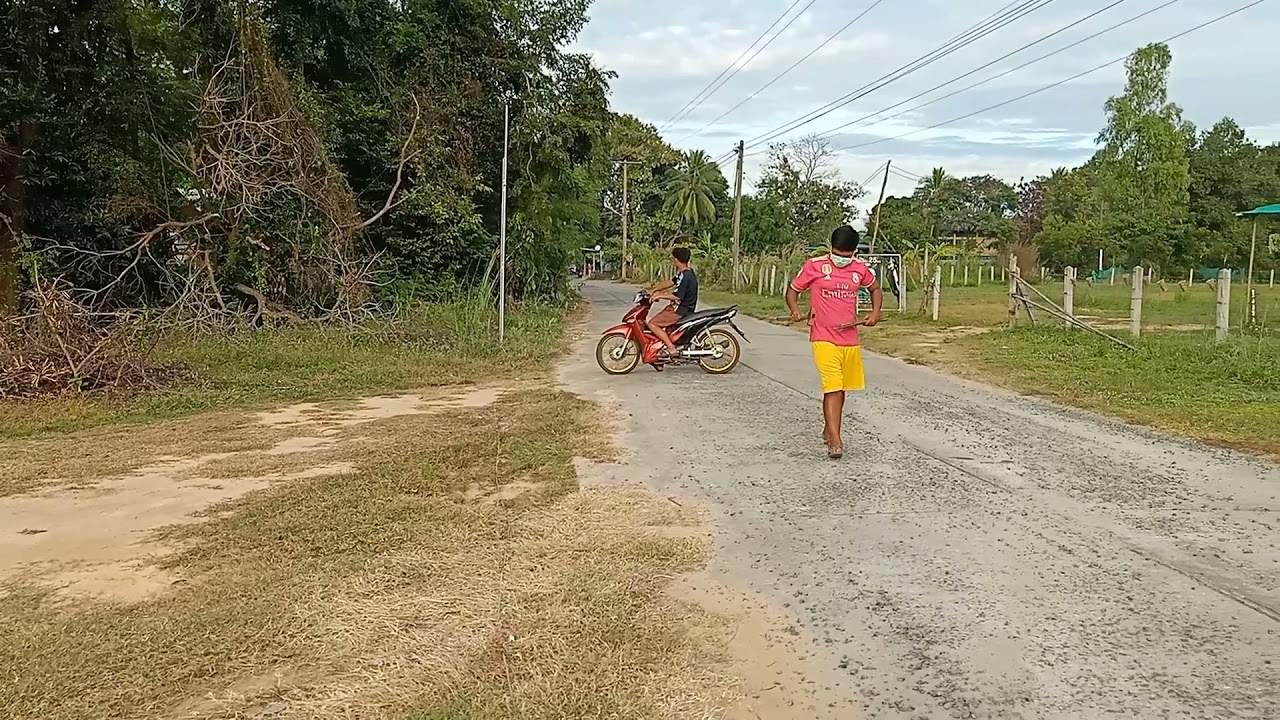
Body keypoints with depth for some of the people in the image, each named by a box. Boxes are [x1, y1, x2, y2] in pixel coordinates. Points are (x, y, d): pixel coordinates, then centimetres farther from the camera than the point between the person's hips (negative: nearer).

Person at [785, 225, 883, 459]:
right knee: (833, 388, -14)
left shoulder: (860, 270, 6)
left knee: (840, 389, 16)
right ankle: (835, 440, -15)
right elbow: (793, 290, 4)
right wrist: (795, 310, -15)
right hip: (824, 339, -5)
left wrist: (875, 311, 7)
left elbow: (875, 289, 24)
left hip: (850, 340, 5)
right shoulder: (814, 266, -5)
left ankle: (828, 430, 35)